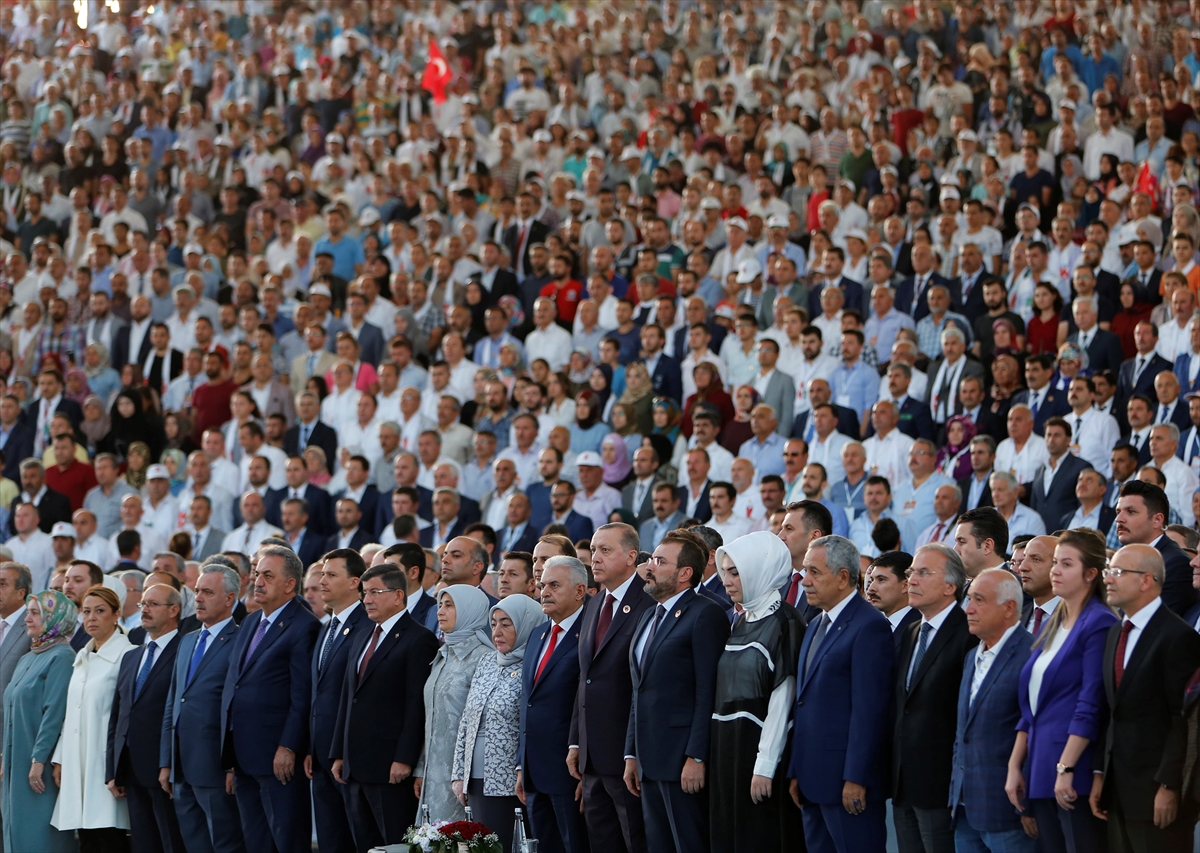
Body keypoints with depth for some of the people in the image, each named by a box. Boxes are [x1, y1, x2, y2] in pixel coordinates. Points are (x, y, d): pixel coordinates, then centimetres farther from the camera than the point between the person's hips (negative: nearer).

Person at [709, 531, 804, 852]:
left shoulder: (783, 623, -11)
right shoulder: (741, 622, 14)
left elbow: (782, 699, -15)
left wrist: (764, 765, -18)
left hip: (761, 744, -8)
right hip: (728, 746, 8)